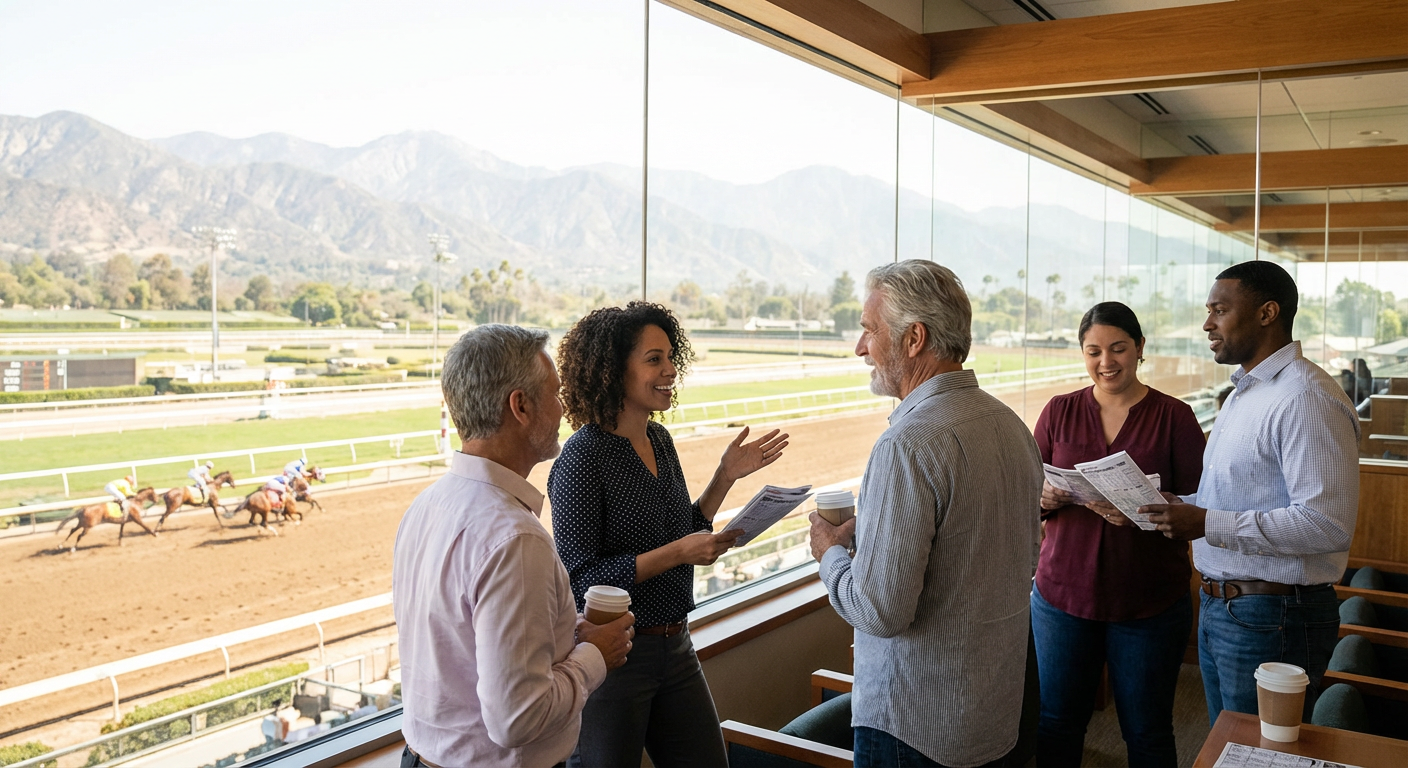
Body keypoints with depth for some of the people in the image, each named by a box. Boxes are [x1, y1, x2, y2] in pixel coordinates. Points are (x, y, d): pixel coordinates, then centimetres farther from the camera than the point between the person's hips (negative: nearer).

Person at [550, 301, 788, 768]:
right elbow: (580, 578, -20)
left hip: (674, 646, 8)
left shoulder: (660, 439, 6)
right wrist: (679, 553, -24)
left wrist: (725, 477, 5)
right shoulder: (583, 457, -17)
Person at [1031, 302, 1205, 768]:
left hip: (1150, 601, -1)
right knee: (1056, 721, 10)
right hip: (1064, 591, 2)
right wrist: (1048, 498, -16)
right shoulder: (1059, 411, 4)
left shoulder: (1174, 416, -1)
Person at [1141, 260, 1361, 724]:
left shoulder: (1306, 399, -19)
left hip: (1272, 617, -9)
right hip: (1220, 608, 10)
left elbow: (1327, 525, -27)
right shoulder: (1244, 391, 15)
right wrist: (1178, 507, 4)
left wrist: (1209, 524, -25)